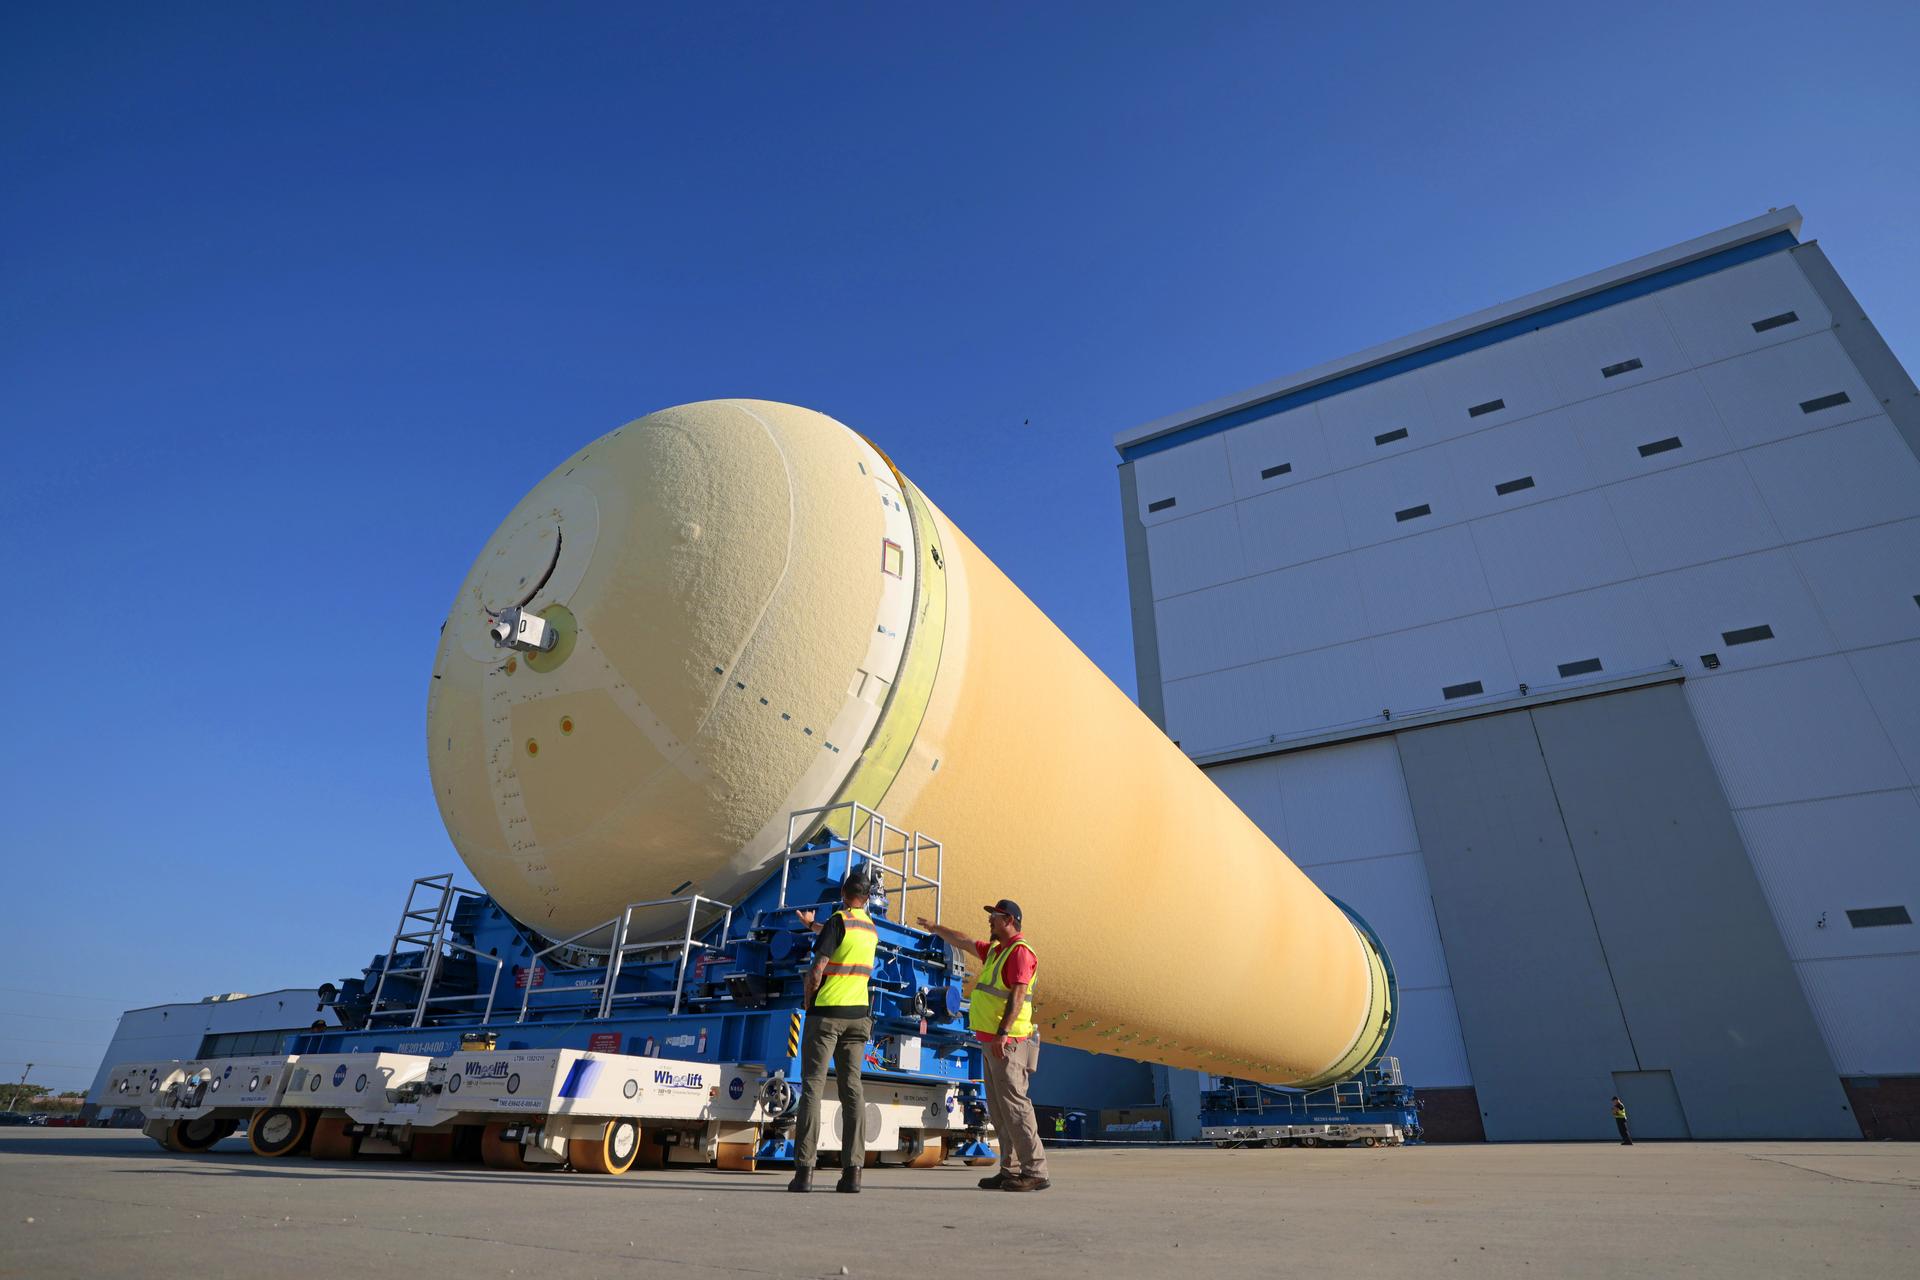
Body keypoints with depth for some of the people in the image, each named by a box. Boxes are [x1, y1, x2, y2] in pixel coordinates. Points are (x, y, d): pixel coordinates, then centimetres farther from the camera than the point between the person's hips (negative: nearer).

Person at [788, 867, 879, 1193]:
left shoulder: (838, 921, -9)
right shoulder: (870, 928, 12)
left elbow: (816, 973, -16)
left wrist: (808, 1001, 2)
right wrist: (812, 926, 50)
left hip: (826, 1012, -5)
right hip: (858, 1014, 6)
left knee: (812, 1086, -2)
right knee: (852, 1088, 6)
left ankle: (805, 1170, -4)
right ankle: (852, 1172, 2)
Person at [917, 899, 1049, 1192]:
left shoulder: (1020, 951, -12)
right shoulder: (995, 949, 17)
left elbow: (1018, 995, -21)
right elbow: (965, 942, 32)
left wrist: (1003, 1033, -27)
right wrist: (937, 928, 40)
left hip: (1007, 1042, -10)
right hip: (993, 1042, 10)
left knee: (1013, 1104, -10)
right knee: (998, 1109, 11)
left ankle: (1035, 1172, -6)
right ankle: (1011, 1170, 16)